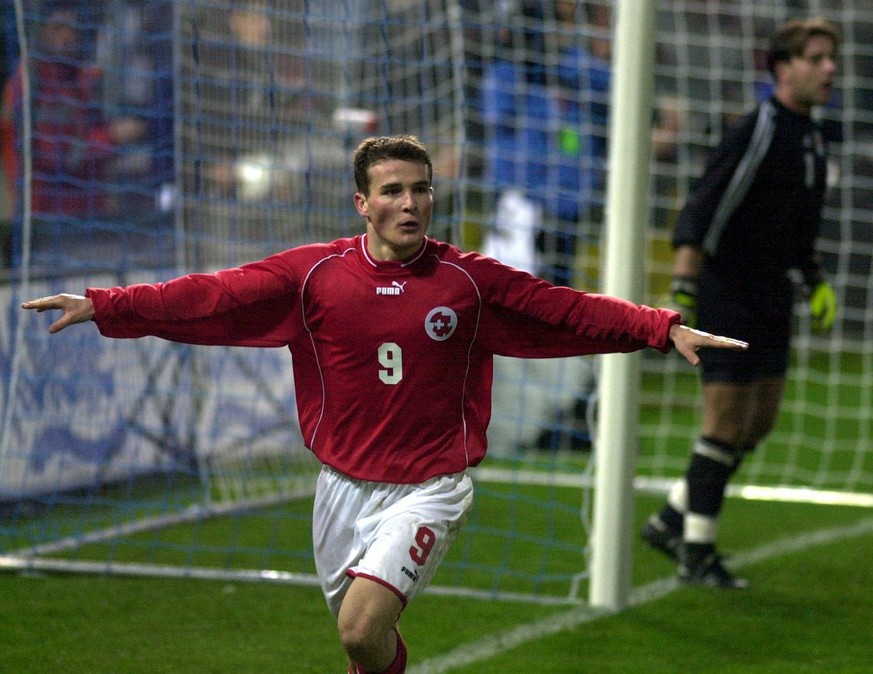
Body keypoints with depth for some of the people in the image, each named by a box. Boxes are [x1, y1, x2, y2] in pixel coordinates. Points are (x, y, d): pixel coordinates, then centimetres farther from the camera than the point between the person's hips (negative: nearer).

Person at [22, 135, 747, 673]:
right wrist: (102, 306, -14)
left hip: (430, 488, -3)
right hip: (344, 486, 3)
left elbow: (570, 311, -3)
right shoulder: (315, 273, -4)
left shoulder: (469, 280, -5)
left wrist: (663, 329, -13)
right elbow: (209, 298, -7)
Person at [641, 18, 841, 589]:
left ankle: (672, 521, 24)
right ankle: (697, 552, 5)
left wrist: (815, 277, 17)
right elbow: (703, 212, -21)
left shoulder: (811, 137, 11)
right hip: (729, 294, -9)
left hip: (771, 296, 9)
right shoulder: (758, 132, -17)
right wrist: (684, 290, -27)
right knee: (727, 422, -5)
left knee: (760, 422, 12)